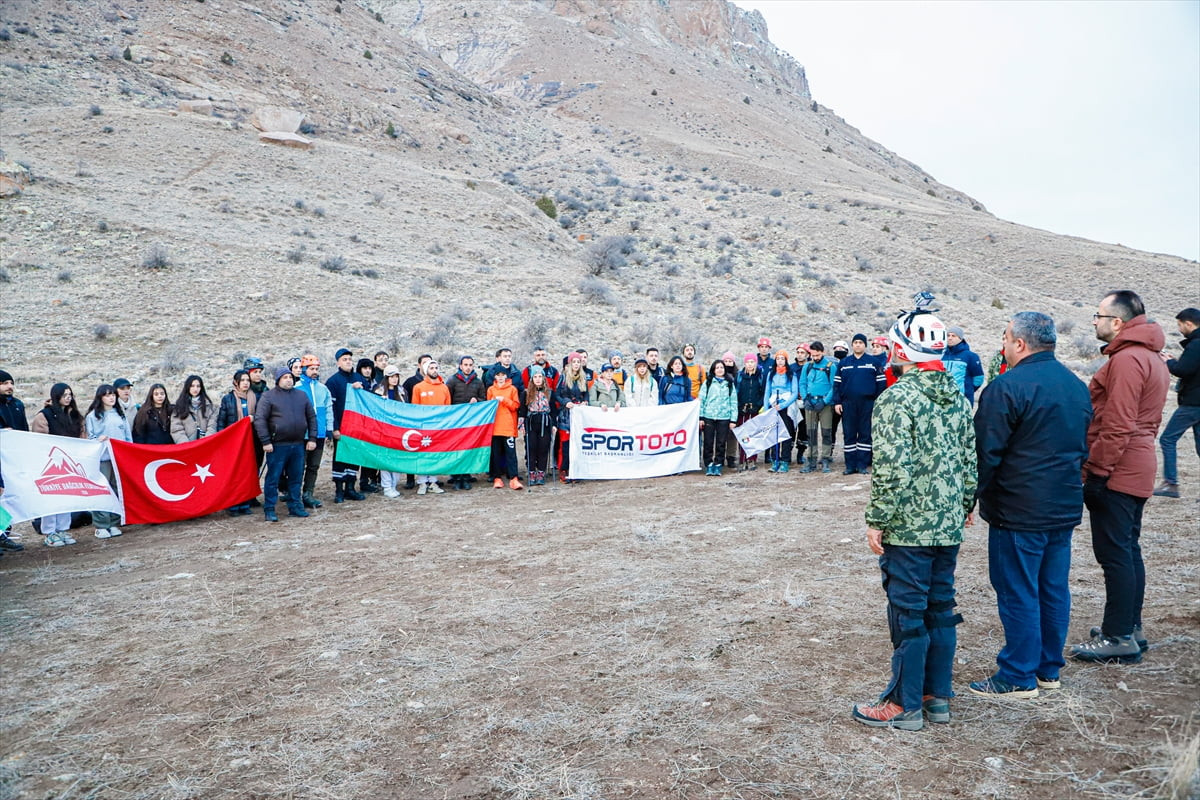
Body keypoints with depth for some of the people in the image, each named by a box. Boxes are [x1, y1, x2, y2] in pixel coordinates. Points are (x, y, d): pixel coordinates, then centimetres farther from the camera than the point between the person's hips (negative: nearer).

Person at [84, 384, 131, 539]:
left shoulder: (121, 415, 15)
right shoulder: (92, 416, 3)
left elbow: (128, 438, 17)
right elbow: (89, 438, 2)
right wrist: (98, 440, -18)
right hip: (102, 458, -4)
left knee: (117, 491, 5)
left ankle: (113, 524, 13)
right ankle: (101, 526, 0)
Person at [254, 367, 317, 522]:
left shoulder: (302, 396, 12)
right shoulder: (268, 396, -1)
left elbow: (311, 417, 15)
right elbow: (260, 420, -6)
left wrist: (312, 438, 7)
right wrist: (266, 441, -12)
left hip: (298, 445, 4)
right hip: (277, 446, -4)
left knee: (296, 478, 11)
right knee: (273, 478, 0)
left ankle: (295, 506, 21)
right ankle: (269, 509, 7)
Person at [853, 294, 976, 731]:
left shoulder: (896, 399, -17)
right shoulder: (958, 396, 7)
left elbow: (892, 469, -21)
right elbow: (970, 459, 13)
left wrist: (876, 520, -14)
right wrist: (966, 504, 24)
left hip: (908, 529, -8)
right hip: (949, 526, 8)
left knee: (908, 614, 2)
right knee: (940, 608, 16)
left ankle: (905, 704, 13)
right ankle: (938, 695, 27)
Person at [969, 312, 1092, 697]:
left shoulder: (1007, 387, -17)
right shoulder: (1077, 386, 11)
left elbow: (986, 452, -17)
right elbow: (1083, 447, 20)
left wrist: (974, 495, -6)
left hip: (1018, 510, -8)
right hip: (1066, 507, 8)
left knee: (1017, 593, 1)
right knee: (1054, 589, 15)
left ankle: (1018, 676, 10)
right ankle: (1048, 669, 27)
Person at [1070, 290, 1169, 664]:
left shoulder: (1127, 360, -17)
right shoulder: (1151, 359, 16)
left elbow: (1117, 427, -23)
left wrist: (1093, 469, -18)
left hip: (1114, 474, -11)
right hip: (1136, 471, 11)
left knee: (1114, 553, -4)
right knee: (1128, 551, 17)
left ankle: (1118, 637, 2)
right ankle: (1130, 628, 27)